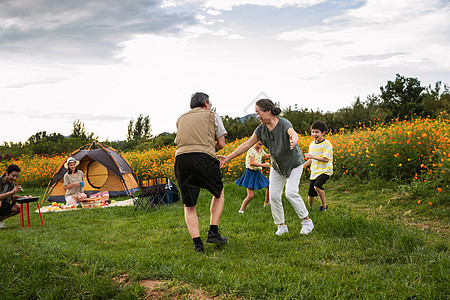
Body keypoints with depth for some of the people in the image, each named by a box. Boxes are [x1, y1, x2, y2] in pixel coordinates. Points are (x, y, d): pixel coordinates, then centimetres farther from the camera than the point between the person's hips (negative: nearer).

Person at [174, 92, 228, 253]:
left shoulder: (181, 119, 28)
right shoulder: (212, 116, 18)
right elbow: (221, 143, 14)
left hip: (181, 159, 3)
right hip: (205, 159, -2)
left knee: (189, 205, 12)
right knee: (219, 193, 22)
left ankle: (197, 243, 2)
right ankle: (213, 232, 13)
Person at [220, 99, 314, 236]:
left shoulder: (284, 124, -28)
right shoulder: (261, 129, -9)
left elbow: (294, 134, -49)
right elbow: (247, 144, -5)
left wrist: (293, 141, -75)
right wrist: (229, 157, -9)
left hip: (294, 164, -6)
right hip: (277, 166, 6)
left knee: (291, 192, -19)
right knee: (273, 195, -4)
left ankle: (307, 221, -2)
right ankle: (281, 225, 12)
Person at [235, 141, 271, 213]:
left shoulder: (261, 151, 9)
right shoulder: (251, 150, -16)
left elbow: (268, 156, 24)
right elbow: (251, 163, -26)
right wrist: (263, 165, -28)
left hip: (257, 173, 8)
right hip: (250, 173, -8)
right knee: (250, 196, -14)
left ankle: (267, 202, 37)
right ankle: (241, 209, 0)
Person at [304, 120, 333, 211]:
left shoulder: (327, 144, -11)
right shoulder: (312, 144, 10)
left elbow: (326, 159, -20)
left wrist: (312, 156, -23)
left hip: (325, 171, -6)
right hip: (314, 172, 6)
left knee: (317, 185, -33)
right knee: (310, 196, 6)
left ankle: (324, 205, -13)